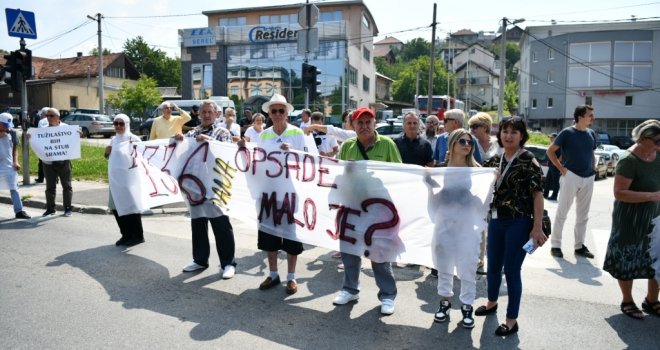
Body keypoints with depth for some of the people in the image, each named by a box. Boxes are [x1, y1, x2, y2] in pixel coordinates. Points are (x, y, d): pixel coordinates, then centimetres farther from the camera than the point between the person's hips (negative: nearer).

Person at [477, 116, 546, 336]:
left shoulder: (528, 160, -11)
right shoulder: (495, 160, 6)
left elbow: (538, 194, -14)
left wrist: (537, 227, -19)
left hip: (519, 223, -6)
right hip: (496, 221, 6)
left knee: (511, 270, 2)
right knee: (493, 266, 18)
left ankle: (512, 320, 17)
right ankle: (492, 303, 43)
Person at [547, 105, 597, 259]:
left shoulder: (591, 134, 9)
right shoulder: (567, 133, -8)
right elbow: (550, 151, -4)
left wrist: (592, 169, 9)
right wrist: (561, 168, -9)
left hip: (588, 178, 6)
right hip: (571, 176, -6)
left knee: (583, 215, 11)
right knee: (562, 212, 1)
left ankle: (579, 246, 22)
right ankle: (555, 245, 10)